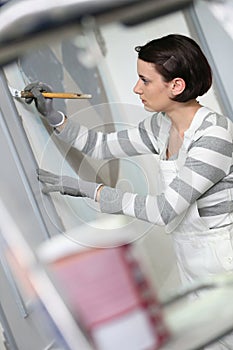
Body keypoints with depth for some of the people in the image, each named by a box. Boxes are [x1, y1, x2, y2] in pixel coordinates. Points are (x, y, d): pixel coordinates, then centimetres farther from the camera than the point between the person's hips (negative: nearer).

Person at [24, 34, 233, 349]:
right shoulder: (162, 125, -1)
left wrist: (85, 188, -24)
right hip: (191, 261, 7)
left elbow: (164, 210, -28)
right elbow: (101, 145, 11)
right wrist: (51, 115, 0)